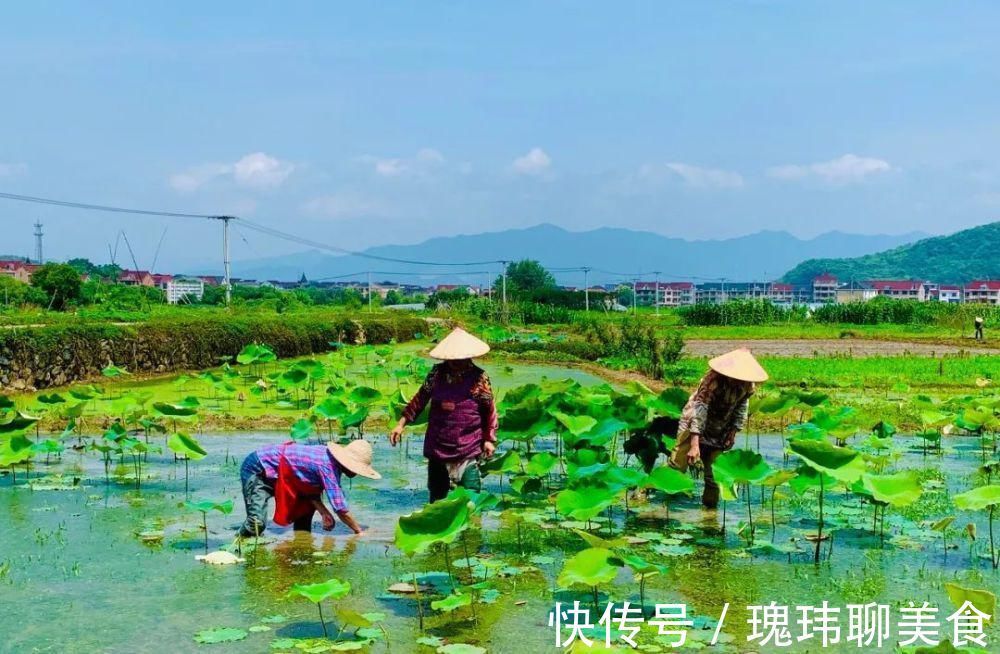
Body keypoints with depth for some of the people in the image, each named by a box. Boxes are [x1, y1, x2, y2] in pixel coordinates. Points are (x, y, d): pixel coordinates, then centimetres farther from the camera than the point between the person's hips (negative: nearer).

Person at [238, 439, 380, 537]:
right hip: (257, 469, -10)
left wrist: (324, 512, -9)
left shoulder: (329, 457, -2)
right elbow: (341, 510, -25)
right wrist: (359, 531, -12)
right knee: (257, 522, -24)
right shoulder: (328, 467, -28)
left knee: (305, 509, 12)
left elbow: (311, 488, 6)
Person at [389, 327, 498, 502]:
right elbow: (420, 399, 11)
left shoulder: (479, 377, -5)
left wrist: (489, 439, -1)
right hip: (437, 448, 4)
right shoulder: (437, 373, 3)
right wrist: (401, 424, 7)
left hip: (468, 451, -4)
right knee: (437, 496, 14)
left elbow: (489, 409, 1)